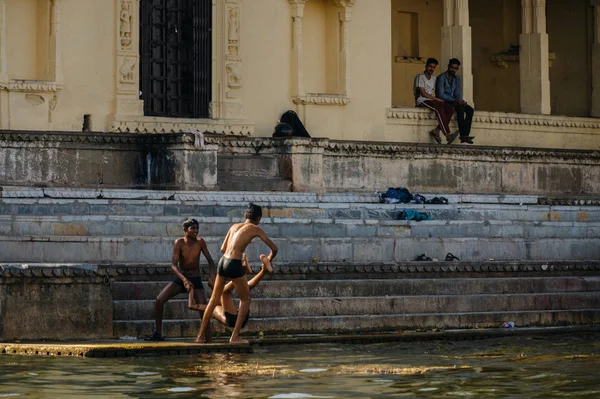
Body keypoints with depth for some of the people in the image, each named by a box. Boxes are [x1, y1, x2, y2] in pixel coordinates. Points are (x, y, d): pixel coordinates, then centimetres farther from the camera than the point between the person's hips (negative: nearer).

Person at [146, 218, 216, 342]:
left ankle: (208, 335, 0)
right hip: (180, 278, 0)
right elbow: (174, 265, -20)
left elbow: (210, 260, -2)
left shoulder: (200, 242, -8)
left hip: (195, 280, 0)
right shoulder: (179, 243, -13)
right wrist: (184, 280, -34)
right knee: (159, 301, -13)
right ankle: (158, 333, -1)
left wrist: (212, 274, -22)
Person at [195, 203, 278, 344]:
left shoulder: (235, 226, 18)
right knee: (245, 299, 12)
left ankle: (200, 335, 21)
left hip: (223, 261, 6)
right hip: (235, 265, -6)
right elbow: (274, 248, 6)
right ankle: (235, 336, 5)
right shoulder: (256, 229, 3)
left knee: (214, 299, 17)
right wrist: (269, 259, 26)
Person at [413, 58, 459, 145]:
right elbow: (423, 93, -12)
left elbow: (431, 93, 17)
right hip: (422, 101, -8)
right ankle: (447, 135, -42)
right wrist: (435, 98, -11)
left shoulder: (433, 78, 19)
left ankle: (436, 131, -21)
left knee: (451, 108, -15)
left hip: (431, 99, 8)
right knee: (439, 109, -34)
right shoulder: (420, 77, -6)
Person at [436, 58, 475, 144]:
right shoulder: (441, 78, -11)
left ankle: (465, 134, -23)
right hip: (443, 102, -8)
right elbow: (440, 94, -19)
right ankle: (462, 134, -35)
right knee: (460, 108, -32)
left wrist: (461, 101, -9)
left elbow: (457, 93, 14)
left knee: (470, 109, -14)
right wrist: (455, 100, -25)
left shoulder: (457, 79, 13)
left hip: (453, 101, 8)